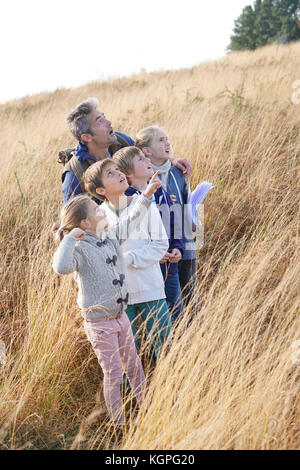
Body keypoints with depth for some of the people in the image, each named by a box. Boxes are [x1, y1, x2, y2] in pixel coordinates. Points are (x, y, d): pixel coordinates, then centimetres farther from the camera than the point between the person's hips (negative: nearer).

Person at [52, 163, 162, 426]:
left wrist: (147, 194, 23)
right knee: (113, 374, 2)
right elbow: (61, 267, -41)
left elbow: (131, 220, 21)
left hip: (120, 316, 8)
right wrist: (70, 238, -36)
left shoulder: (111, 237, 4)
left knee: (134, 367, 18)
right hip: (100, 322, -8)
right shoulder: (80, 249, -20)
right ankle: (119, 424, 15)